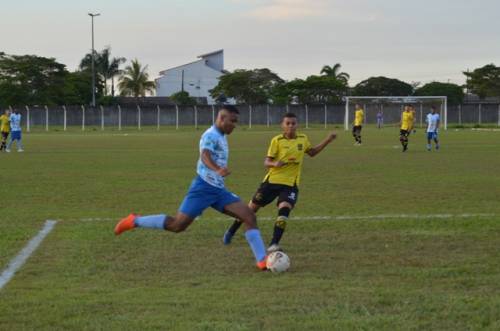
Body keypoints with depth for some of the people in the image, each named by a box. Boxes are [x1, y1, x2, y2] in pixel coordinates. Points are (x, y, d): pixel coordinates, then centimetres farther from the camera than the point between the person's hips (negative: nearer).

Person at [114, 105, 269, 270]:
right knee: (178, 225, -10)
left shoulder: (221, 137, 16)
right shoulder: (211, 135, -13)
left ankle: (263, 261, -6)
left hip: (218, 189, 9)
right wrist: (217, 170, -53)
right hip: (204, 187, -9)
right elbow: (205, 156, -34)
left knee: (249, 216, -4)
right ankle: (133, 221, 6)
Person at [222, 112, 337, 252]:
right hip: (272, 180, -2)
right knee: (252, 207, 9)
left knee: (284, 210, -23)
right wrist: (275, 164, -30)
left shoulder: (303, 139, 6)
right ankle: (231, 232, 32)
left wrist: (327, 140, 16)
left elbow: (312, 152, 25)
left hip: (290, 183, 2)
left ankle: (274, 245, -23)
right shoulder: (277, 140, -7)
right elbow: (266, 162, -7)